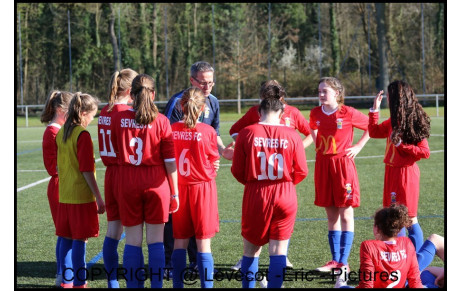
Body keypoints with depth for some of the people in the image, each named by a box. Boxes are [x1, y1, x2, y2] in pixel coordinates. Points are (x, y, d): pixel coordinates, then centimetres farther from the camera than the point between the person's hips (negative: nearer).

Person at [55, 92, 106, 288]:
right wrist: (99, 198, -13)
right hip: (82, 196, -7)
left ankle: (66, 281, 18)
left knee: (67, 239, 12)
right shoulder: (83, 135, -15)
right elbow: (87, 170, -17)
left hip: (65, 196, 7)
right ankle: (79, 283, 0)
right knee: (80, 240, -3)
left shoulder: (61, 133, 8)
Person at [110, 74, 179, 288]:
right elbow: (170, 160, -5)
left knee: (133, 240, 6)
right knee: (155, 240, 4)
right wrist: (174, 192, 2)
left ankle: (133, 284, 6)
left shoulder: (118, 119, -3)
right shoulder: (161, 121, -7)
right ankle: (156, 284, 5)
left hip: (127, 184, 1)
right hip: (156, 183, -1)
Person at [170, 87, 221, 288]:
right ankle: (206, 284, 1)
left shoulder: (172, 130, -6)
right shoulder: (207, 131, -12)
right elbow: (214, 162, 0)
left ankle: (178, 285, 12)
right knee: (204, 243, 2)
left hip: (179, 189, 3)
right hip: (202, 187, -2)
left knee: (180, 242, 10)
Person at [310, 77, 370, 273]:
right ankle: (335, 260, 14)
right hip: (323, 165, 5)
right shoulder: (316, 114, 4)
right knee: (331, 215, 8)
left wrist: (358, 147, -2)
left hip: (343, 163, -5)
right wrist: (318, 146, 11)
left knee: (345, 214, -2)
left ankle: (344, 261, -1)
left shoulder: (348, 113, -9)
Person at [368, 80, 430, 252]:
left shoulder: (413, 122, -14)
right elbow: (374, 131, 22)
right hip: (392, 172, 9)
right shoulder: (394, 122, 9)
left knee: (409, 218, -4)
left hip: (405, 173, -9)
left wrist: (401, 145, -20)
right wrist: (375, 109, 13)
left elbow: (425, 152, -17)